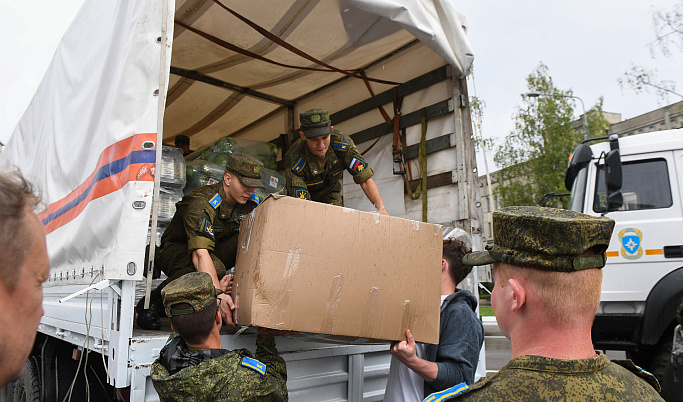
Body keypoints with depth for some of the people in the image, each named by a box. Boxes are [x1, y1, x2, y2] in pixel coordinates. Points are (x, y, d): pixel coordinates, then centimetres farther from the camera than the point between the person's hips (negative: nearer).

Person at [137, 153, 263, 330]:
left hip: (215, 251, 5)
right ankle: (153, 301, -19)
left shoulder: (251, 203, -10)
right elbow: (200, 254, -42)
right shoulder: (202, 204, -31)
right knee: (215, 268, -40)